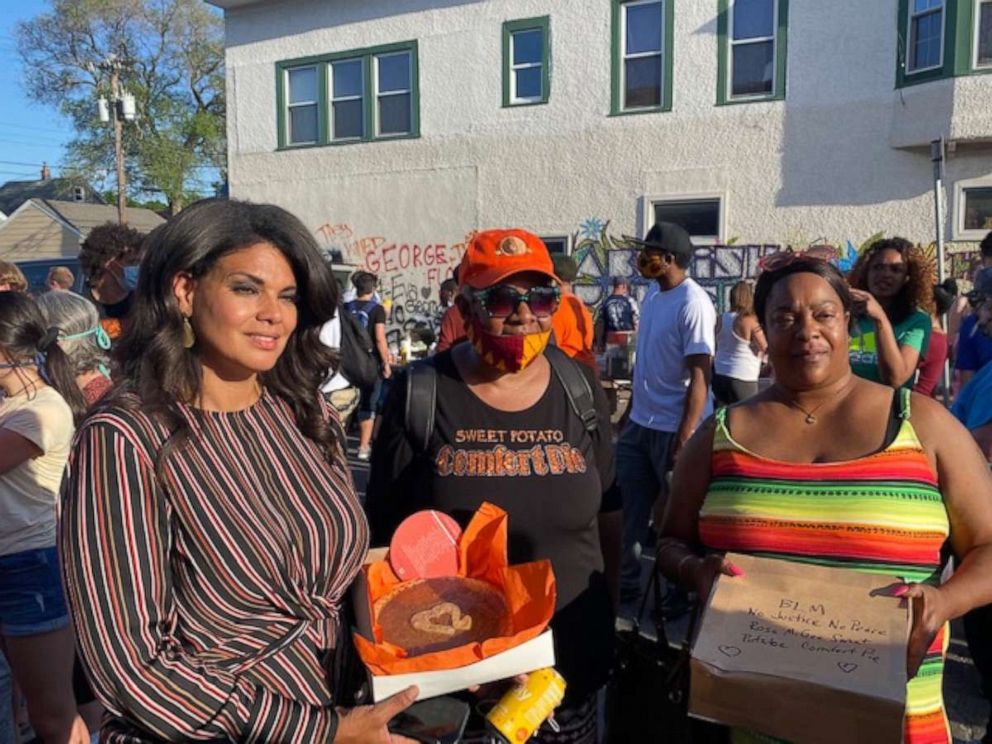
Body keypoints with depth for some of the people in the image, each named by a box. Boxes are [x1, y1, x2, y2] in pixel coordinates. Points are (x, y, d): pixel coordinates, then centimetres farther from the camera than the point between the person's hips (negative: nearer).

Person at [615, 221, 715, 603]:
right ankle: (625, 582, 27)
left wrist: (684, 439, -21)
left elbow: (699, 376, -19)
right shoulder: (652, 294, 9)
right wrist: (630, 413, 16)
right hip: (640, 422, 8)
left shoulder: (693, 304, -16)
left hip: (673, 428, -8)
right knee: (626, 506, 12)